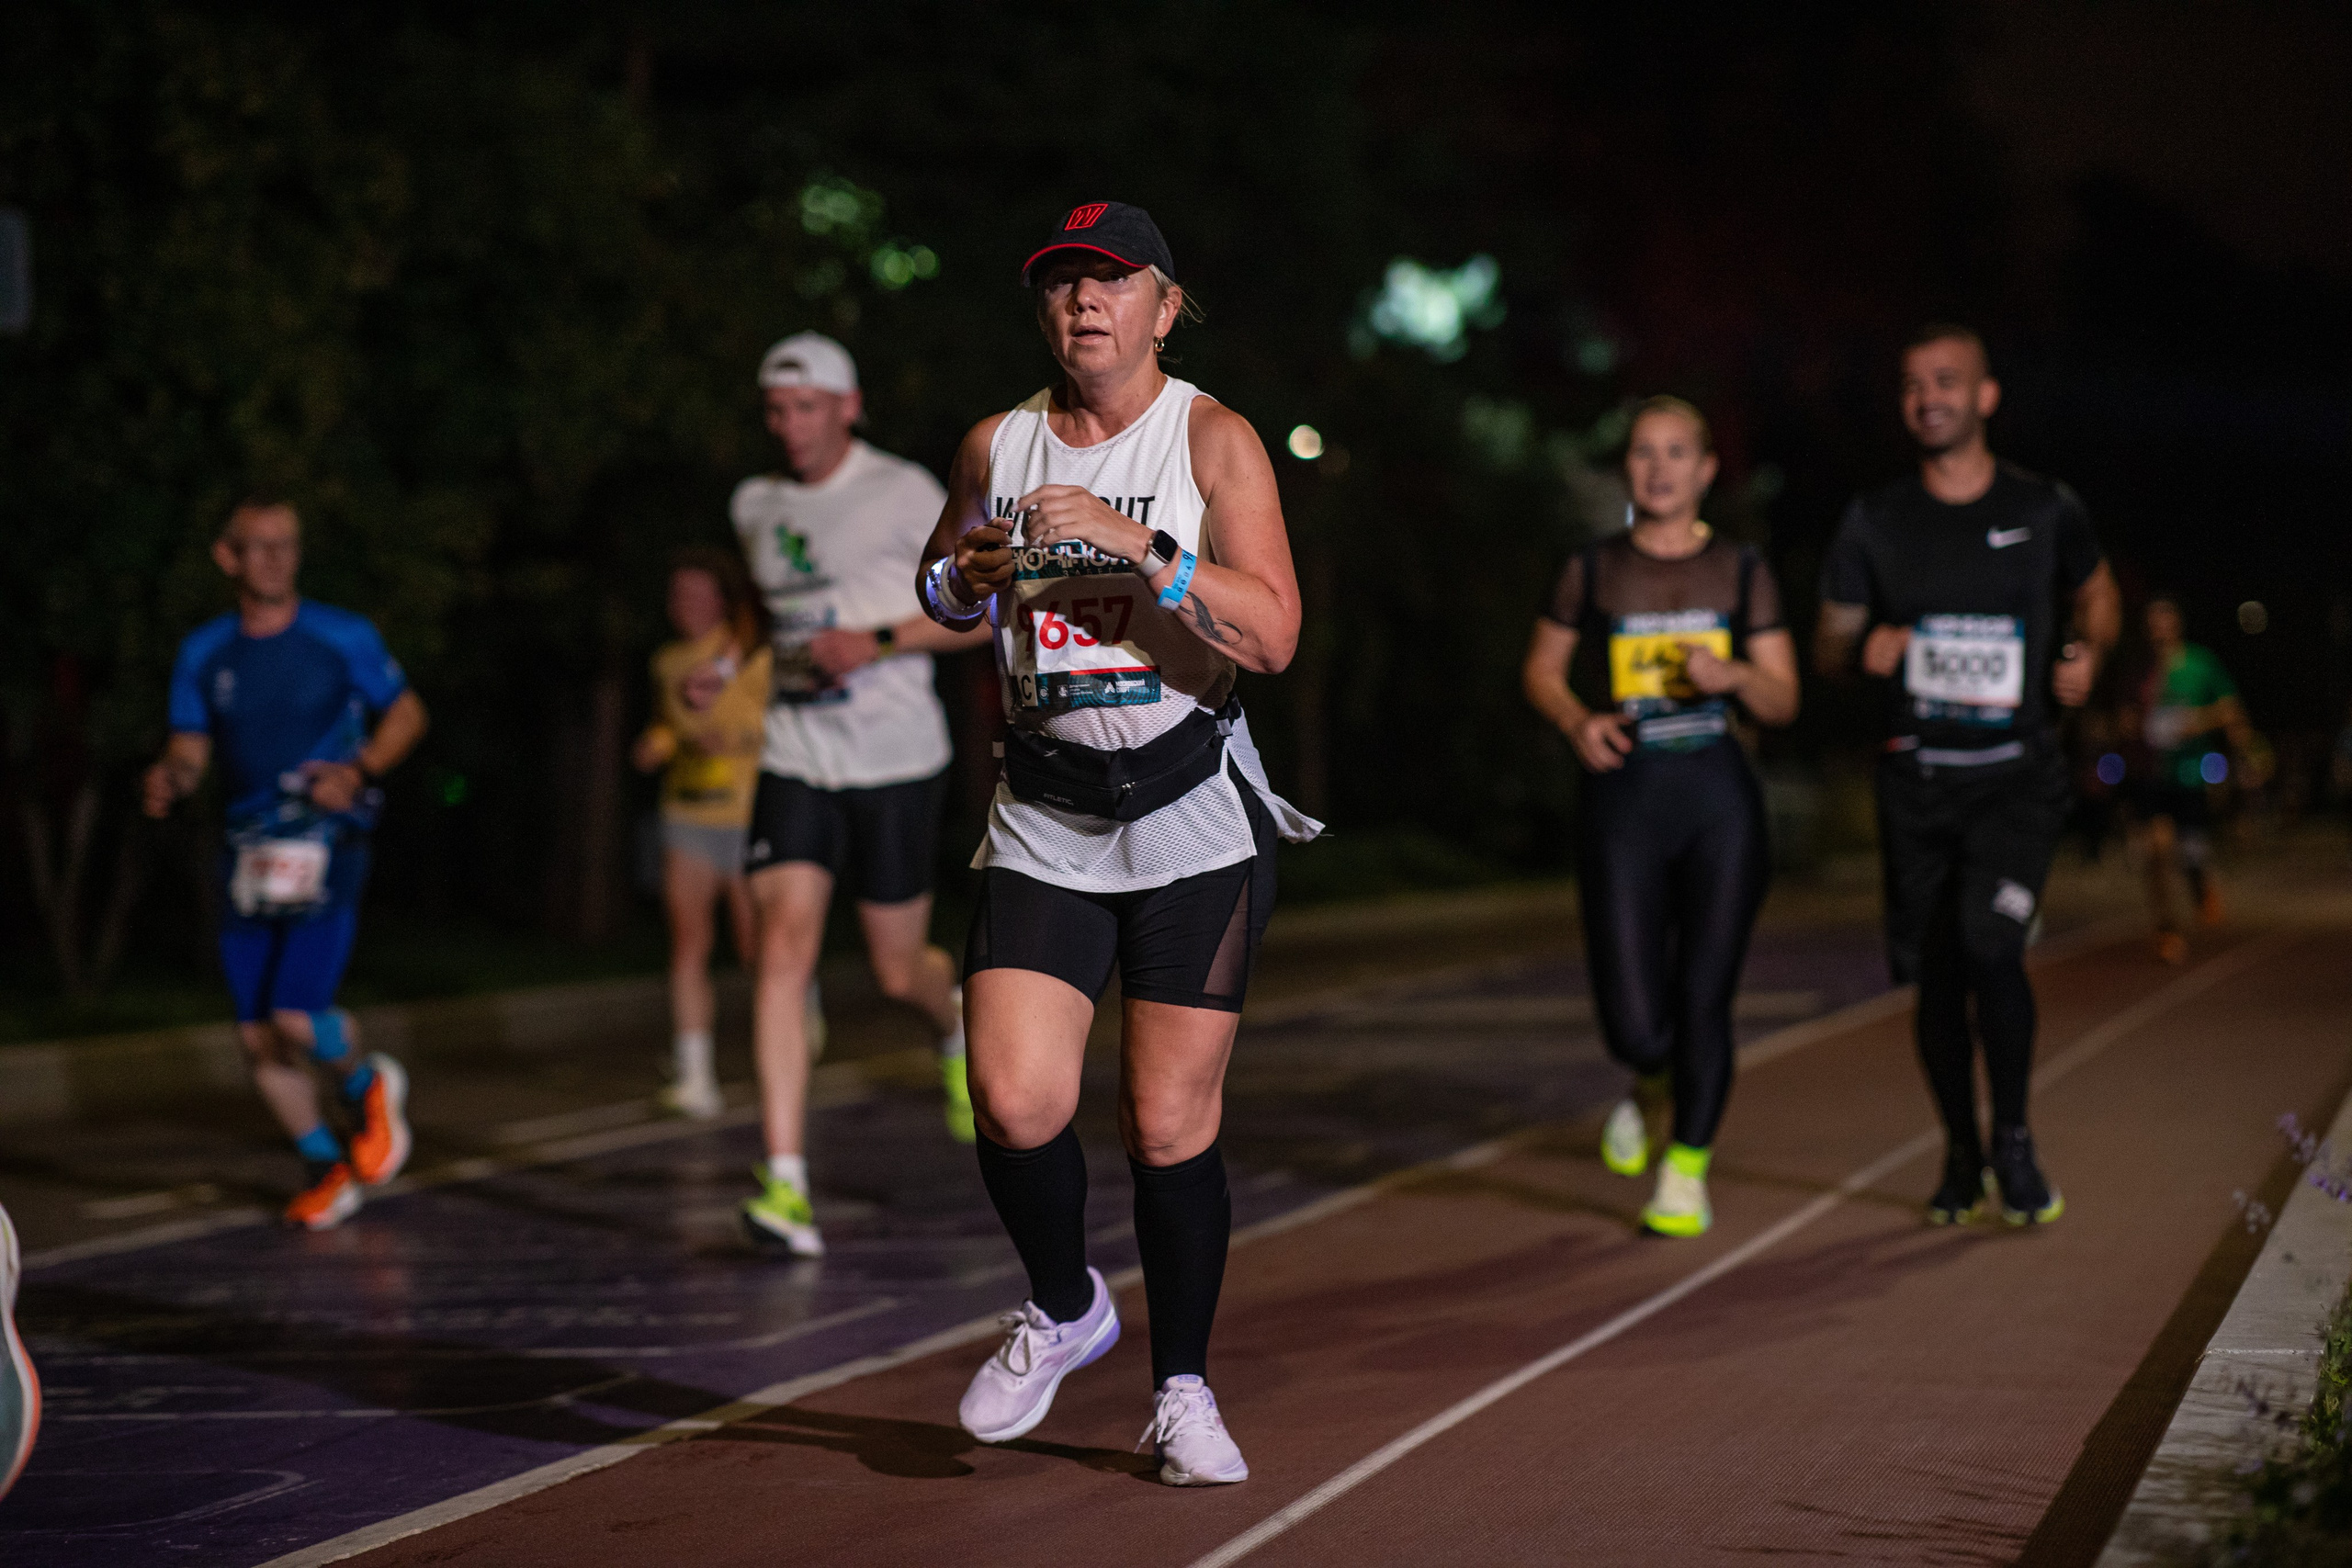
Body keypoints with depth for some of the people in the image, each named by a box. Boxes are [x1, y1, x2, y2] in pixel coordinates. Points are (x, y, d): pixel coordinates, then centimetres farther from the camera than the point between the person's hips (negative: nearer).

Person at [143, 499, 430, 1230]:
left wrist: (360, 771, -11)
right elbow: (189, 750, 11)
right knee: (256, 1034, 2)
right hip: (248, 853, 4)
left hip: (326, 847, -4)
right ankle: (325, 1165, 22)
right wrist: (169, 780, -13)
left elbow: (407, 712, 7)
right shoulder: (203, 653, 6)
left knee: (297, 1017, -18)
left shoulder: (344, 638, -3)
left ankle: (370, 1085, 16)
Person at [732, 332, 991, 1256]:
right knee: (783, 948, -15)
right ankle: (787, 1186, -20)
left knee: (897, 971, 6)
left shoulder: (903, 494, -7)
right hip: (794, 761, 3)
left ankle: (957, 1021, 46)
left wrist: (878, 642, -19)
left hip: (895, 763, -3)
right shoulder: (754, 506, 9)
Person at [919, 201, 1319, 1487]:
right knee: (1015, 1104, -12)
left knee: (1170, 1125, -1)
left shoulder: (1212, 441, -5)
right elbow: (940, 588, 24)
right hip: (1043, 823, 3)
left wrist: (1137, 546, -24)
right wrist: (964, 576, 1)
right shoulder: (995, 448, 7)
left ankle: (1181, 1389, 18)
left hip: (1194, 817, -2)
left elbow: (1272, 634, -14)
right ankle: (1061, 1310, 18)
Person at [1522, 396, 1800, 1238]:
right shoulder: (1594, 570, 3)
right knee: (1635, 1027, -6)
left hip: (1719, 797, 1)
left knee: (1704, 1000, 0)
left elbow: (1784, 700, 7)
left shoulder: (1741, 571, 5)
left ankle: (1687, 1170, 19)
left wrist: (1734, 675, -14)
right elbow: (1541, 669, 13)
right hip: (1625, 798, -1)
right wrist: (1578, 722, -7)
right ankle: (1649, 1082, 32)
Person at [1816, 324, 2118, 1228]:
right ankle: (1962, 1154, 26)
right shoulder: (1877, 522, 3)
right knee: (1934, 974, 6)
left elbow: (2096, 589, 20)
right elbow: (1828, 647, 9)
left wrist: (2089, 653, 0)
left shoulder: (2045, 509, 1)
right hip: (1917, 778, 2)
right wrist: (1865, 650, -13)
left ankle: (2013, 1138, -3)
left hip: (2018, 774, -2)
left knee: (1990, 943, -21)